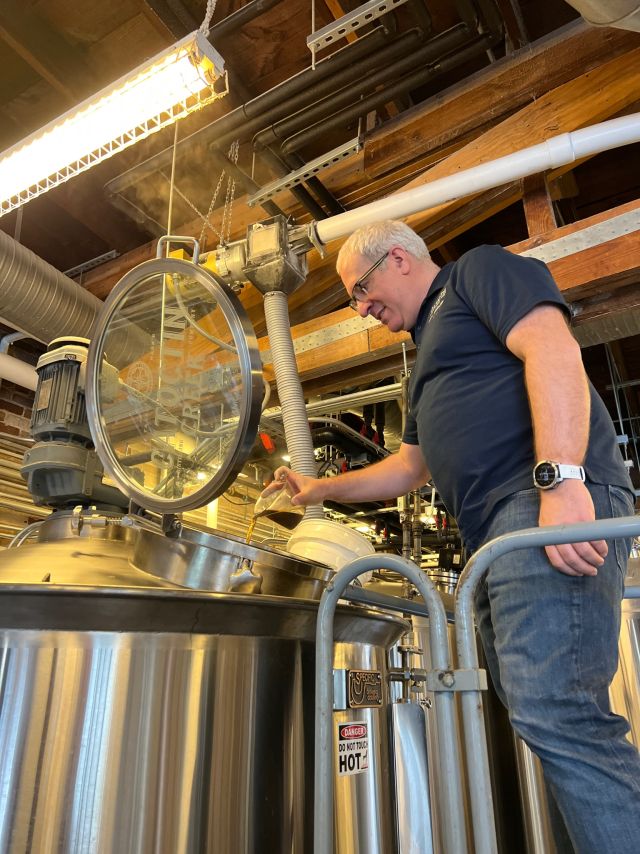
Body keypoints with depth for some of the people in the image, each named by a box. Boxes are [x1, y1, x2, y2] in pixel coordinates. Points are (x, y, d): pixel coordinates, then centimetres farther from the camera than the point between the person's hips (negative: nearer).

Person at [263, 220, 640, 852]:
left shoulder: (481, 270, 8)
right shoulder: (428, 354, 32)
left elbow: (553, 349, -12)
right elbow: (411, 466, 34)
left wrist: (560, 478, -24)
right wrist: (323, 489, 35)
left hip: (552, 503, -9)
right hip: (496, 535, 9)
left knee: (553, 712, -18)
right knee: (548, 721, 6)